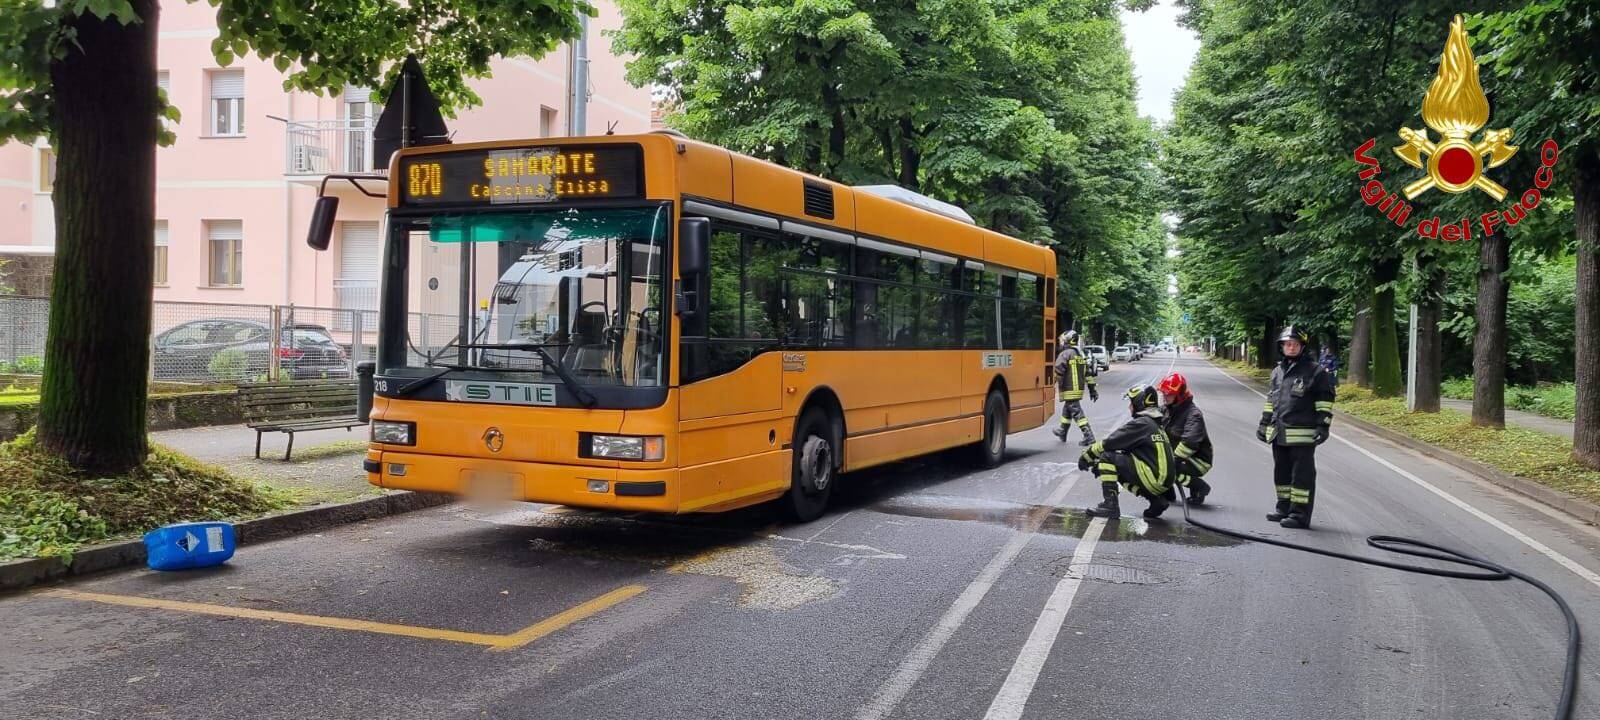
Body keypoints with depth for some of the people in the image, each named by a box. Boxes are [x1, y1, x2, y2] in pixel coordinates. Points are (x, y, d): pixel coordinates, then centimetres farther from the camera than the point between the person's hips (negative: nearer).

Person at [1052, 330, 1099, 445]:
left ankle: (1088, 435, -17)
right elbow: (1089, 373, 13)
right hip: (1080, 388, 9)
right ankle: (1062, 432, 39)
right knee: (1067, 410, 24)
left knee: (1076, 412, -10)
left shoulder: (1065, 354, -12)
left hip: (1069, 390, -9)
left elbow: (1059, 372, -19)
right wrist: (1092, 389, 15)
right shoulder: (1081, 354, 14)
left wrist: (1057, 386, -8)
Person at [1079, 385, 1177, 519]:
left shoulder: (1141, 424, -11)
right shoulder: (1154, 424, 19)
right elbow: (1126, 448, 20)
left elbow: (1109, 443, -11)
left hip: (1154, 478, -9)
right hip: (1163, 479, 9)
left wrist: (1087, 456, 2)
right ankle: (1157, 500, 16)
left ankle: (1110, 504, -13)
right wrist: (1097, 462, 16)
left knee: (1107, 457, -9)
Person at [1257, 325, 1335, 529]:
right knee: (1281, 472, 14)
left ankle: (1300, 514, -2)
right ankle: (1284, 508, 26)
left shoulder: (1315, 371, -4)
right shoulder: (1277, 372, 16)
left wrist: (1323, 426, -11)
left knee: (1302, 474, -4)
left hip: (1302, 435, -7)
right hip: (1279, 434, 7)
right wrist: (1264, 423, 21)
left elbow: (1325, 400, -5)